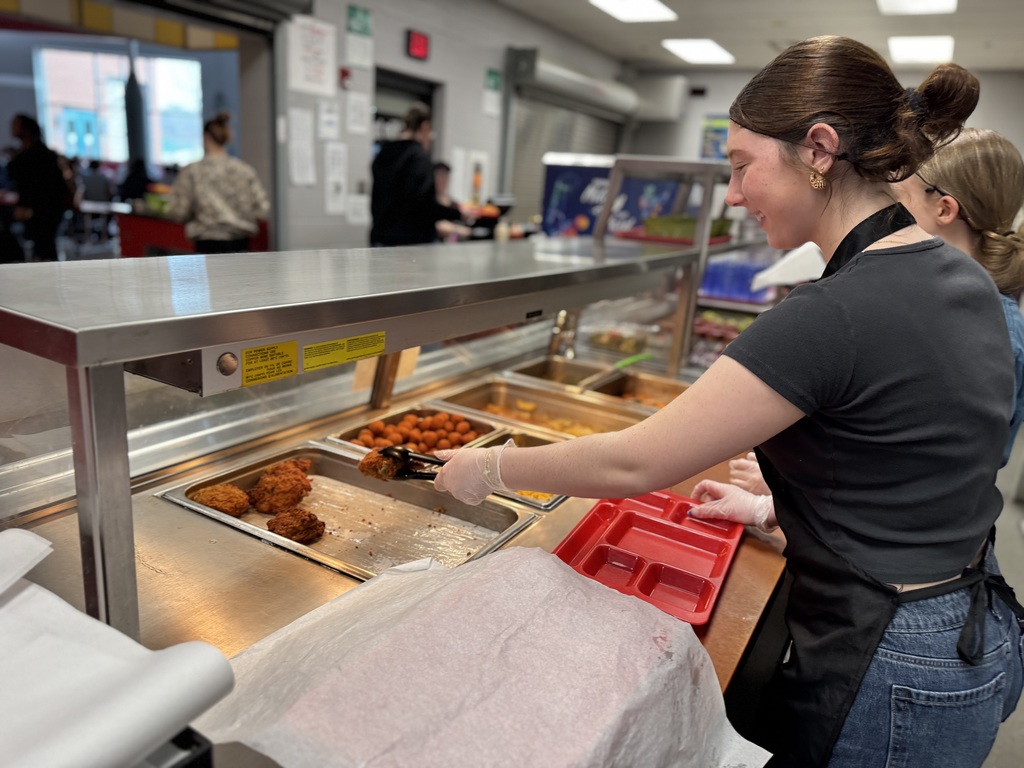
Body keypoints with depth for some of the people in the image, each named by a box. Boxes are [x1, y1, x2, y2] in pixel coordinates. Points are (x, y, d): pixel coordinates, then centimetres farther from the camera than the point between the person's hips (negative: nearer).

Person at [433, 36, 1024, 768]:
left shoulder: (835, 314, -28)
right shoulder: (964, 279, 0)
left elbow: (634, 463, -23)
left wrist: (493, 468, -9)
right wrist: (777, 507, 13)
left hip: (887, 679, -8)